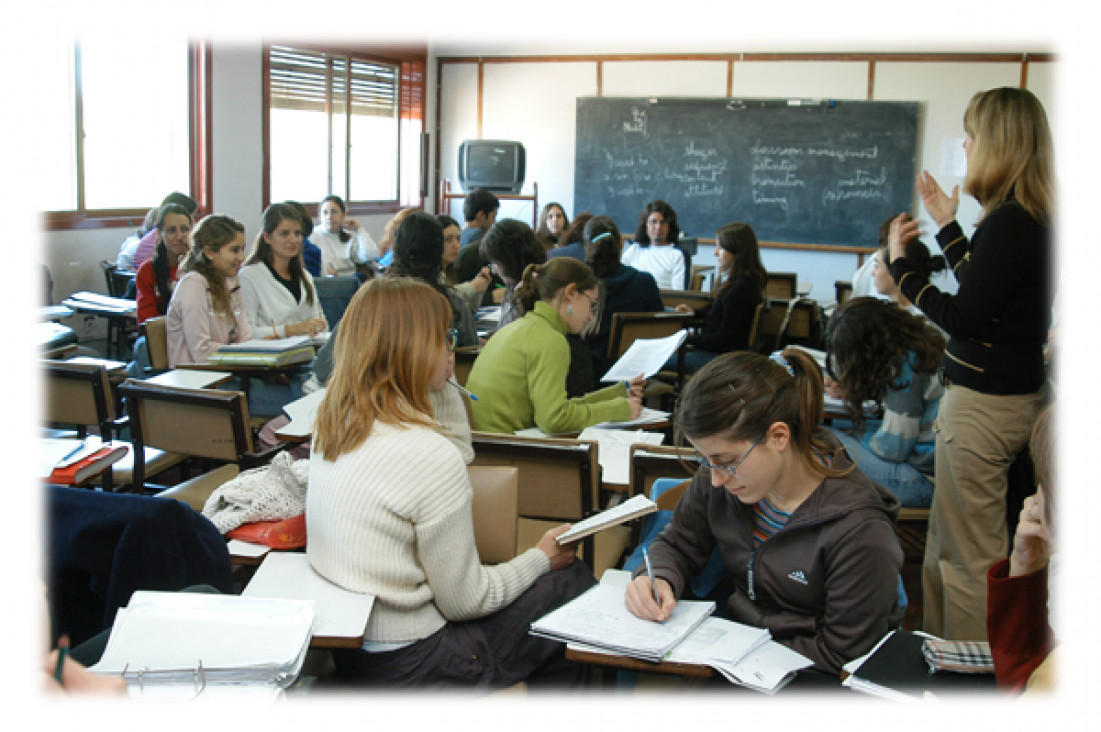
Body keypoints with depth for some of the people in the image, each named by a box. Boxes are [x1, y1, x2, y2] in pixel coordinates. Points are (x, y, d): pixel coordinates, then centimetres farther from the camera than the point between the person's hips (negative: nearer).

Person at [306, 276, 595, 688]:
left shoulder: (329, 425, -2)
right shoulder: (432, 457, -27)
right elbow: (464, 602, -16)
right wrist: (541, 558, -1)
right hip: (403, 664, -8)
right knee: (574, 582, 8)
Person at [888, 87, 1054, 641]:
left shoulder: (1010, 223, -21)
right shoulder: (1031, 219, 10)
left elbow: (963, 318, -20)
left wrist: (900, 265, -10)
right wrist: (947, 226, 26)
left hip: (985, 403, -10)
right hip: (1009, 391, 10)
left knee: (969, 556, 1)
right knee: (948, 542, 22)